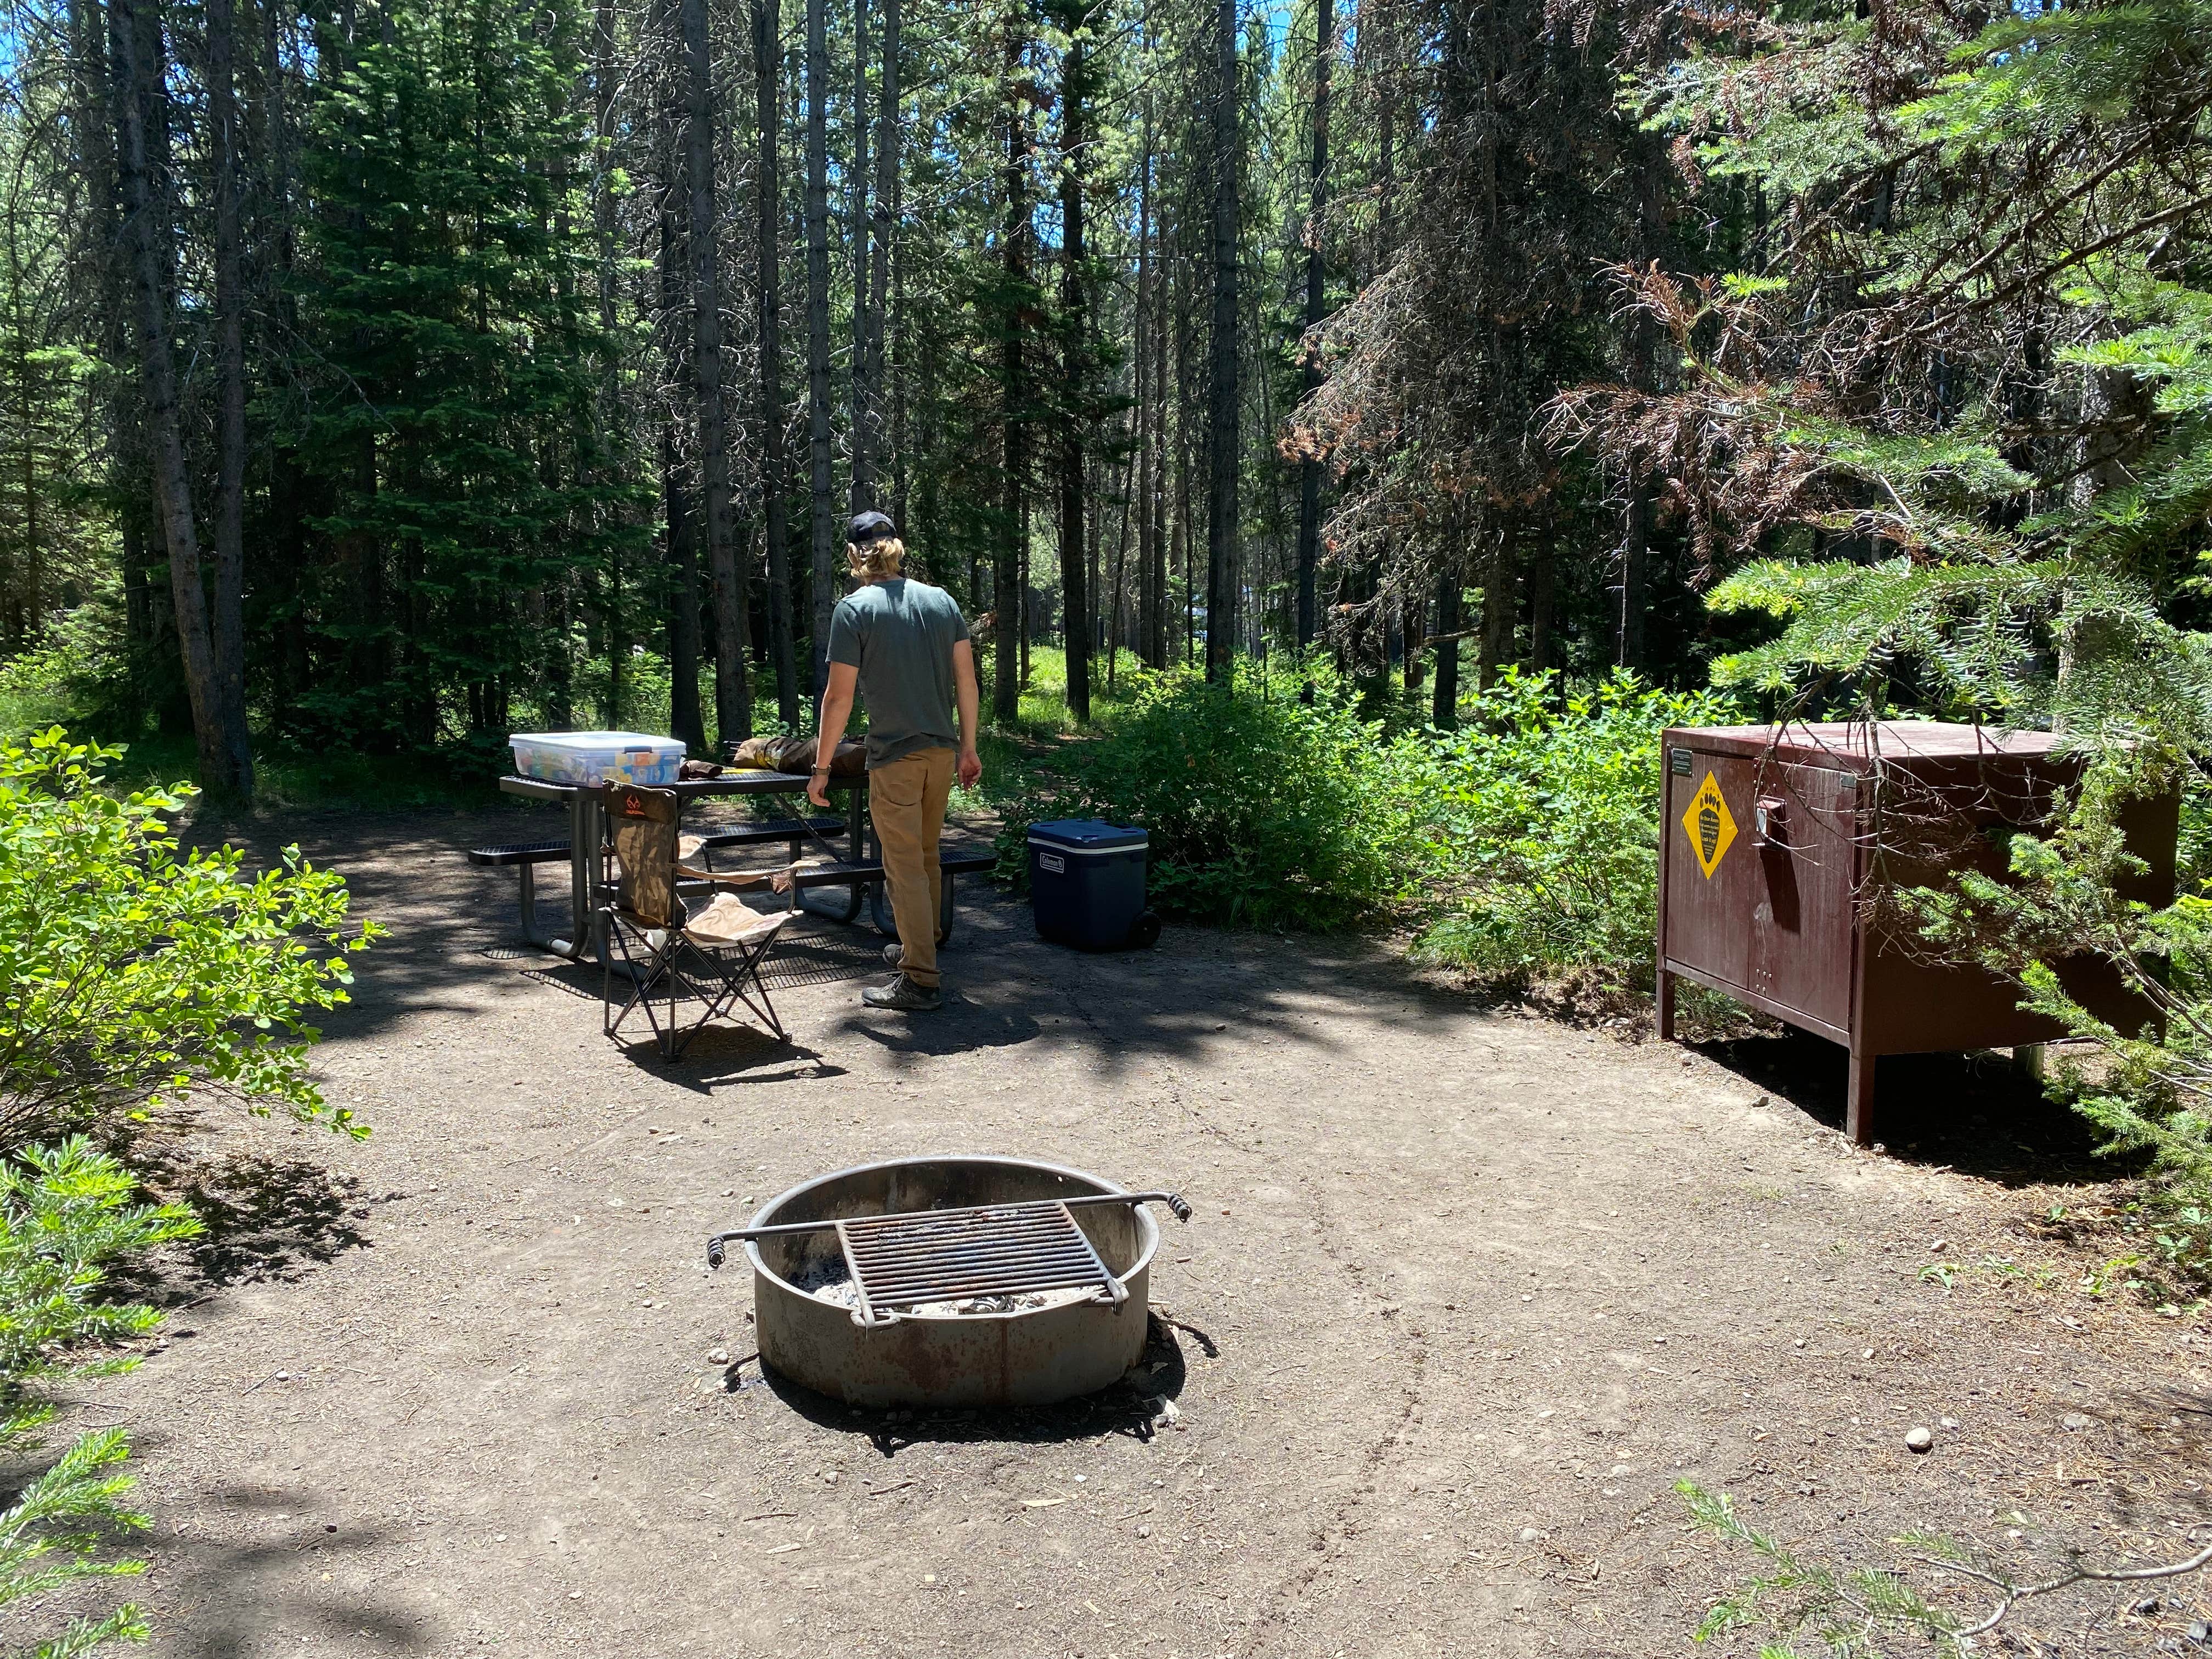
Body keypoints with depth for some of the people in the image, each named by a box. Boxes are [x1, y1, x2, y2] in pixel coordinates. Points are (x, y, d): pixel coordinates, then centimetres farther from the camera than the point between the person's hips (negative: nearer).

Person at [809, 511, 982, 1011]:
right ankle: (919, 948, 36)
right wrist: (968, 747, 14)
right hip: (942, 751, 6)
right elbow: (967, 679, 6)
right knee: (927, 858, 20)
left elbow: (839, 696, -11)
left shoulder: (854, 609, -8)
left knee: (905, 867, 0)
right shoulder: (941, 600, 7)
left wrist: (821, 768, -5)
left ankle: (919, 981, 3)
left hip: (894, 756, -6)